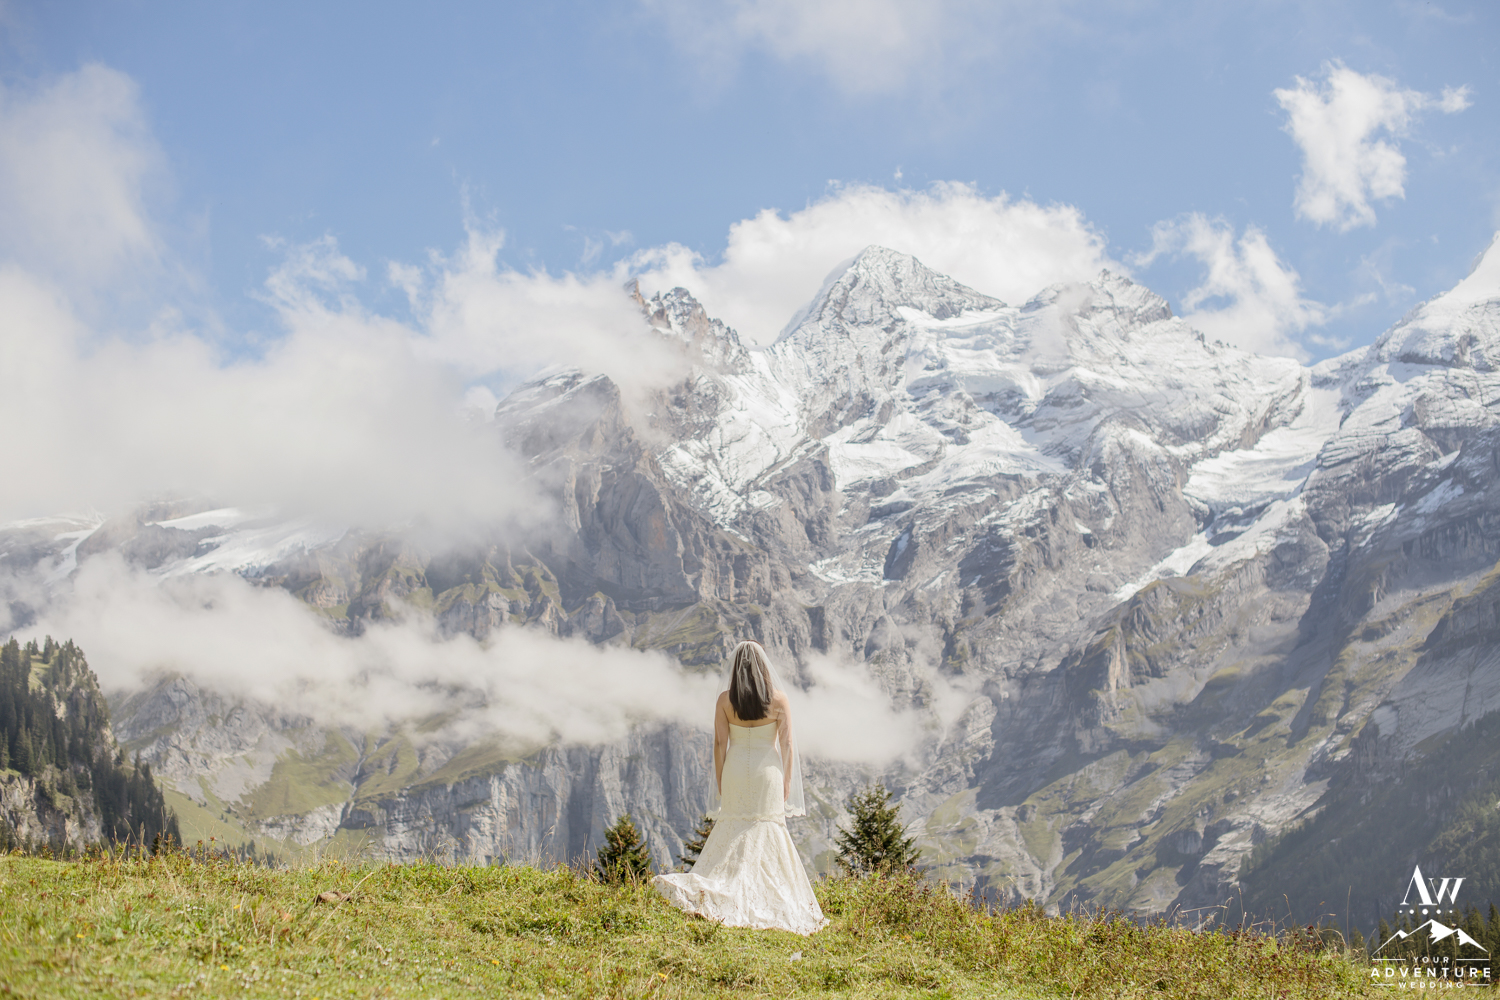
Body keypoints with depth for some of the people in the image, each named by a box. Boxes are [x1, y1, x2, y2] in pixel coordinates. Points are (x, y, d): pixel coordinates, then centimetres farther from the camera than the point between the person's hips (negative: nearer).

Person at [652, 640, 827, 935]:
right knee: (766, 835, 4)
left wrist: (720, 784, 5)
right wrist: (787, 782, 3)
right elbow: (787, 744, -4)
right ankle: (769, 909, 2)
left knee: (734, 835, 7)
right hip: (767, 769, -1)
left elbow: (720, 743, -2)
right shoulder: (778, 698, -4)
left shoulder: (725, 699, -2)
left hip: (735, 770, 1)